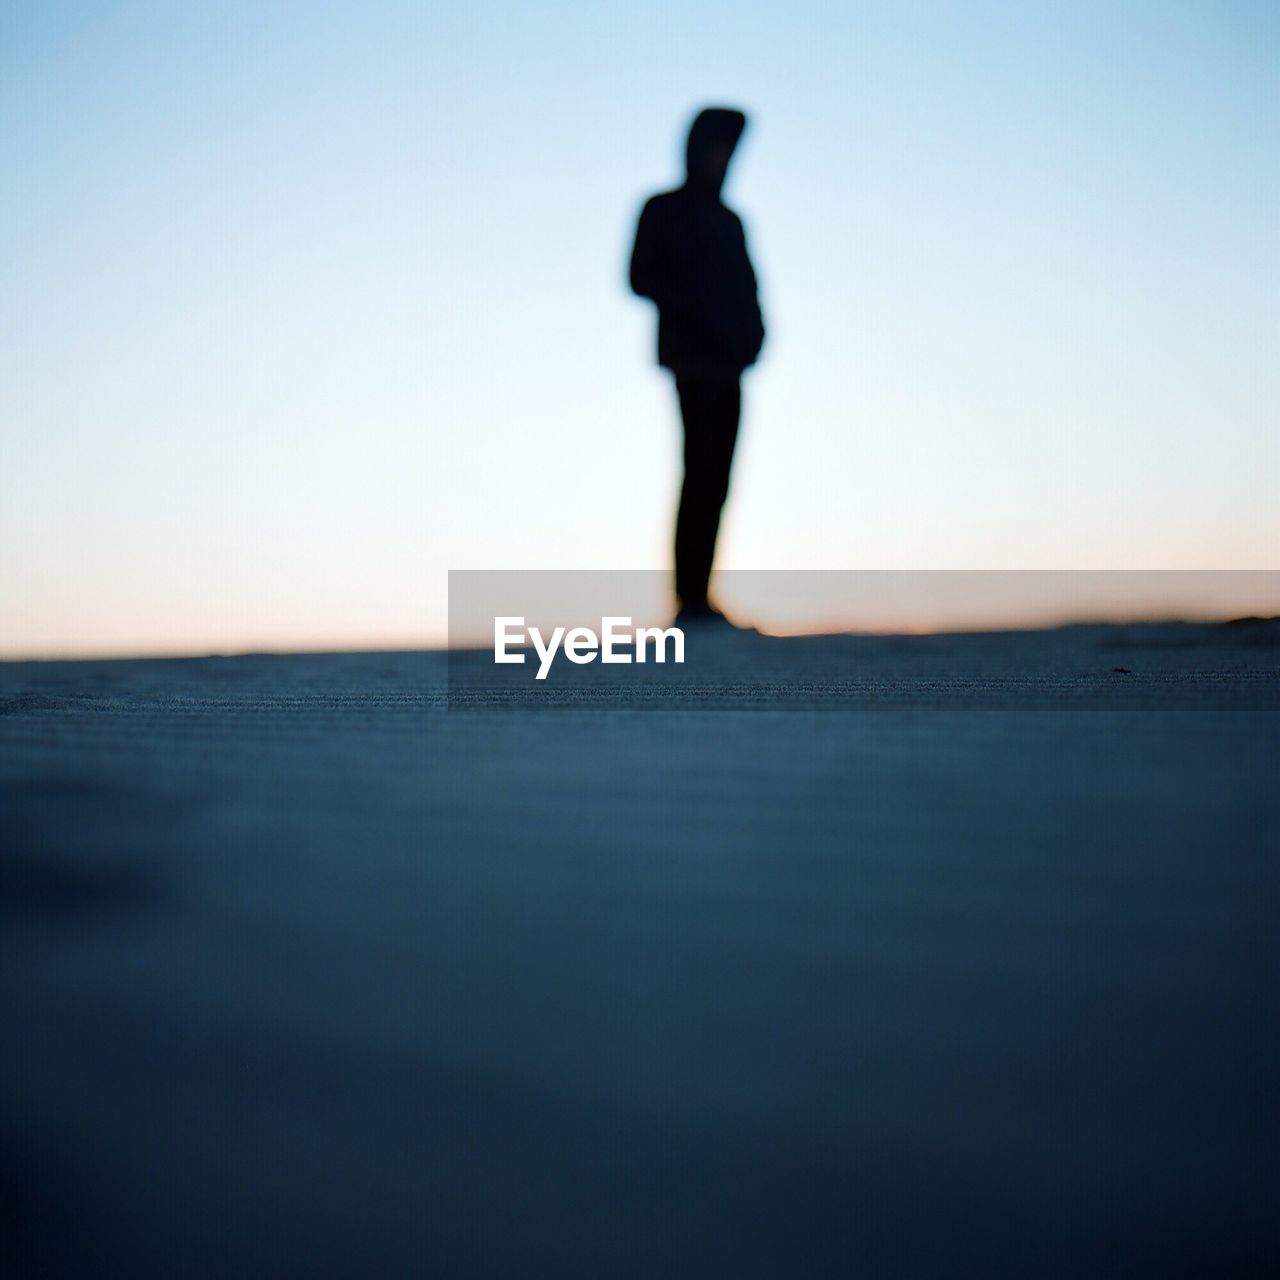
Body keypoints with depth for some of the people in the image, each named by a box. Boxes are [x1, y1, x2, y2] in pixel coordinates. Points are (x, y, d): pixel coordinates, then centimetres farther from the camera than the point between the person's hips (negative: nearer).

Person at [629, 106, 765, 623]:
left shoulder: (729, 220, 24)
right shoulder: (662, 210, 7)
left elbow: (746, 286, 22)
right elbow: (641, 278, -2)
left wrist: (752, 330, 1)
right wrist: (699, 313, -12)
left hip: (726, 366, 6)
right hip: (692, 359, -6)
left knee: (714, 480, 0)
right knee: (701, 470, -16)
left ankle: (697, 597, 0)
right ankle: (690, 596, -17)